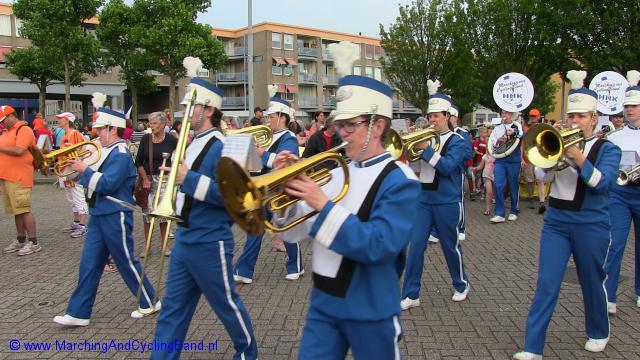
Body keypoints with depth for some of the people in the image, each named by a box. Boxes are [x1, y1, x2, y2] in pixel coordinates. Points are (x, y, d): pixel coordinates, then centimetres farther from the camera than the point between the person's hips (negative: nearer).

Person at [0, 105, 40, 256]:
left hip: (19, 178, -9)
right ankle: (20, 240, 20)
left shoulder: (24, 130, -9)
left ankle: (33, 242, -3)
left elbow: (19, 150, -20)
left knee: (24, 210, -8)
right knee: (17, 210, 13)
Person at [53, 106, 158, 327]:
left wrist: (84, 169, -16)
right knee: (89, 263, 9)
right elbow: (94, 179, 14)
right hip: (98, 215, 9)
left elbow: (107, 184, -24)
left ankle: (150, 303, 20)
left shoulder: (121, 154, -16)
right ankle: (78, 312, 16)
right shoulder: (106, 151, 12)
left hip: (115, 217, -9)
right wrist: (79, 166, 1)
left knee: (126, 261, 3)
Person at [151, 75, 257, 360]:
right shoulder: (193, 144, 11)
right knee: (173, 307, 12)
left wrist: (189, 179, -27)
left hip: (210, 242, -8)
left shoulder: (220, 147, -16)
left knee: (226, 304, 9)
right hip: (184, 237, 9)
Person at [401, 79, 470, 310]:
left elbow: (447, 166, -21)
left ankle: (461, 285, 34)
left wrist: (426, 149, -24)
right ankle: (411, 294, 6)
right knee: (416, 246, -1)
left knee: (450, 246, 10)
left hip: (447, 202, -4)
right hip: (424, 199, 4)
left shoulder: (457, 140, -6)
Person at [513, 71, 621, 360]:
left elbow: (603, 183, -16)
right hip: (556, 221, 2)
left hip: (591, 225, -1)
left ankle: (598, 333, 38)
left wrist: (579, 159, -27)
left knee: (592, 283, 13)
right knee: (546, 284, -4)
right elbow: (545, 172, -8)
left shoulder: (608, 149, 1)